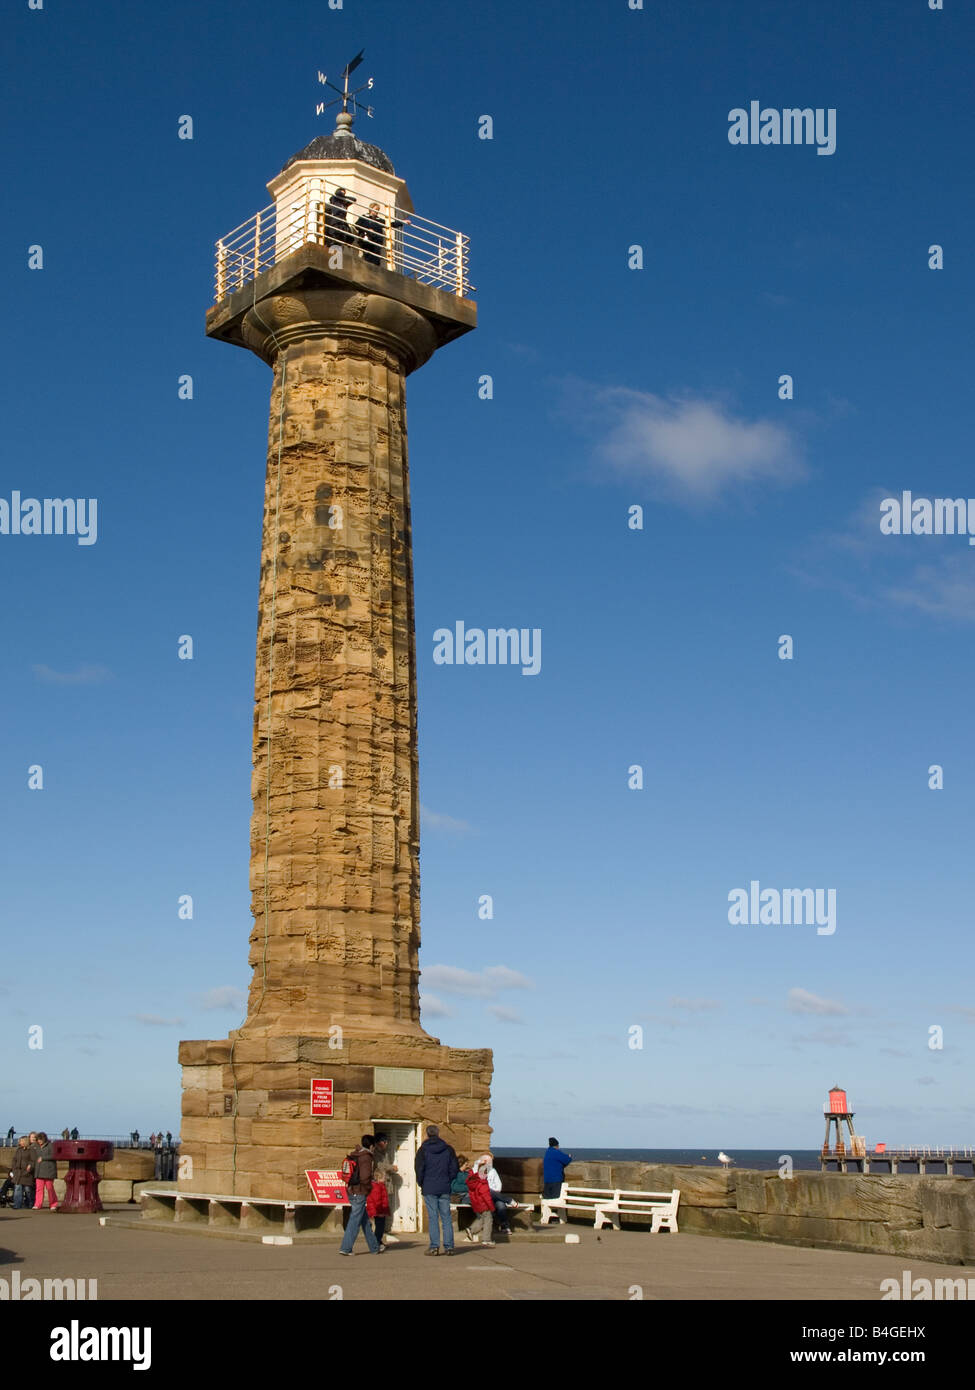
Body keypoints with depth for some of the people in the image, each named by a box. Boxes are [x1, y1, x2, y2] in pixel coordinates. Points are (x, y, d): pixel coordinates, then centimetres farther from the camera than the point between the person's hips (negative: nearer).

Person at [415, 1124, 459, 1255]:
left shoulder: (423, 1150, -2)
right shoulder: (448, 1149, 5)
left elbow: (419, 1169, -4)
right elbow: (455, 1168, 5)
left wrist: (421, 1184, 9)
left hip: (429, 1189, -2)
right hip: (445, 1189, 2)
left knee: (433, 1217, -1)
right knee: (446, 1217, 5)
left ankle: (434, 1246, -5)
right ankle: (449, 1246, 2)